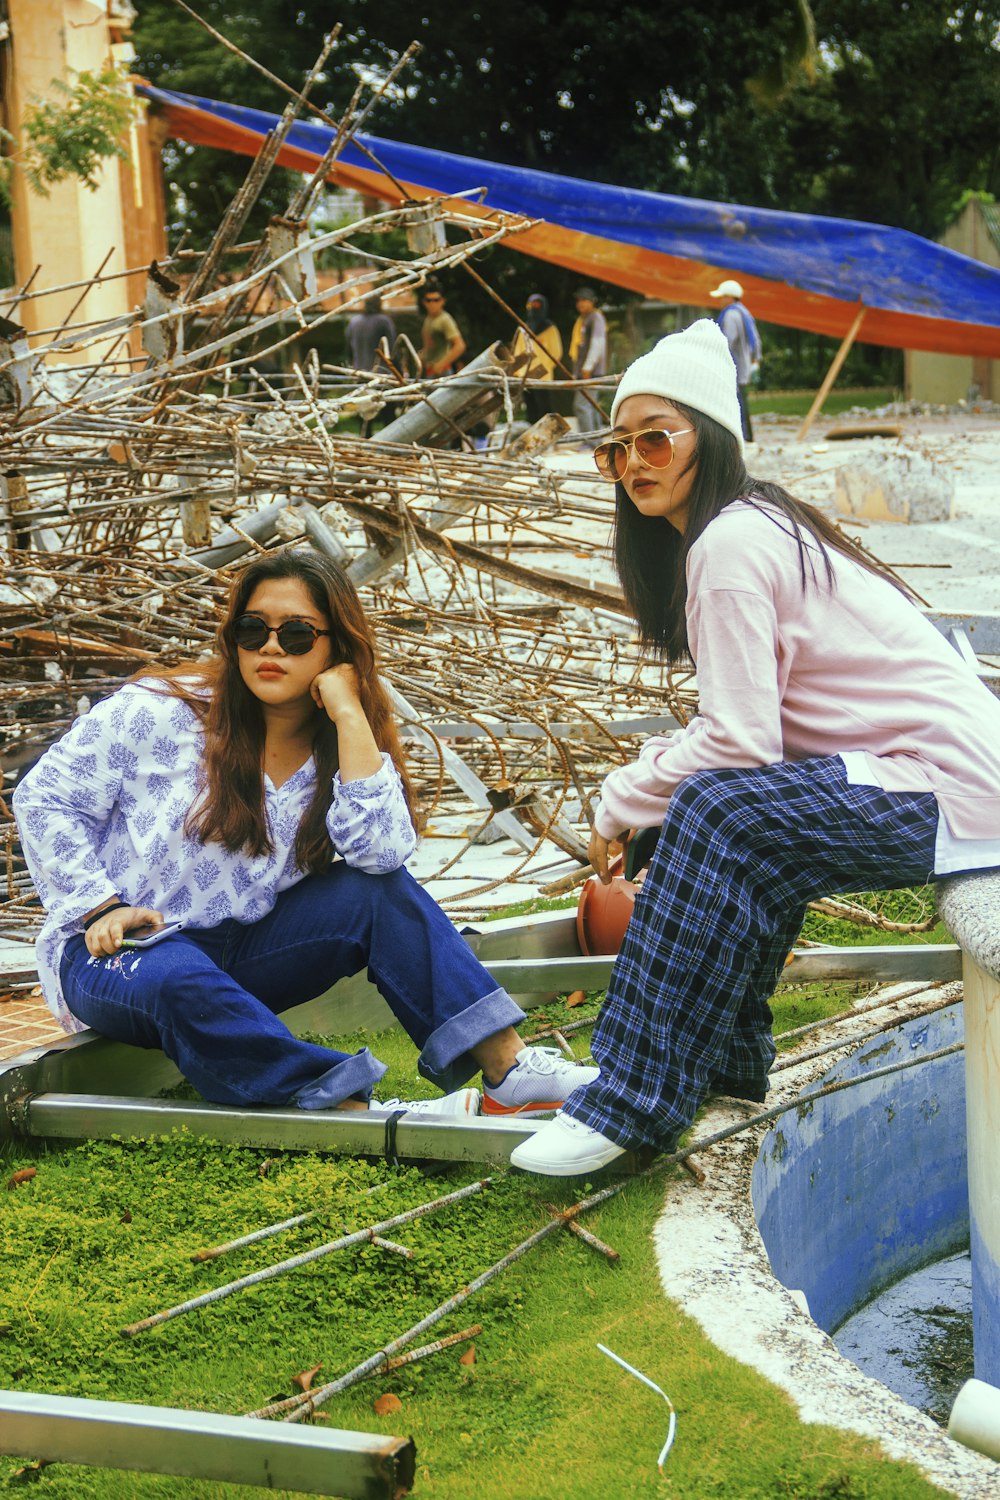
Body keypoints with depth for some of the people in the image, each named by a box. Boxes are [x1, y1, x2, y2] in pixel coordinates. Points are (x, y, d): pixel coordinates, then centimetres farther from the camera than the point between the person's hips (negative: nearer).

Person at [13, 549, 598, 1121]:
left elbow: (379, 853, -21)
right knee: (177, 980, -40)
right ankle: (355, 1111, -44)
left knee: (378, 891, -19)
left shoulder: (342, 751, 0)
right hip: (119, 951, -3)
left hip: (237, 957, 4)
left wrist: (350, 716, -21)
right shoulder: (161, 712, -9)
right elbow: (46, 799, -5)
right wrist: (100, 908, -16)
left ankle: (506, 1065, -27)